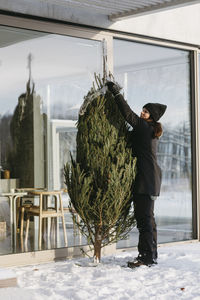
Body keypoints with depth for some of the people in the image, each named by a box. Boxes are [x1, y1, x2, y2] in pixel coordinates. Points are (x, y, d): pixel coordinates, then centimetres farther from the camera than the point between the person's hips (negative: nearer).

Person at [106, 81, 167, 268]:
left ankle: (146, 257, -7)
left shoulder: (145, 127, -10)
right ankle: (151, 255, 20)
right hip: (149, 178, 10)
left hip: (146, 179, -10)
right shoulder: (150, 130, 18)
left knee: (144, 217, -9)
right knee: (146, 216, 14)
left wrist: (116, 93, -9)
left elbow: (128, 115, -15)